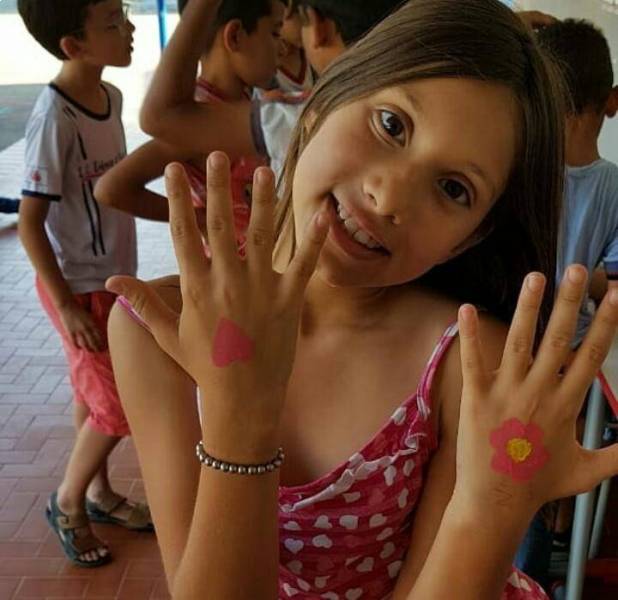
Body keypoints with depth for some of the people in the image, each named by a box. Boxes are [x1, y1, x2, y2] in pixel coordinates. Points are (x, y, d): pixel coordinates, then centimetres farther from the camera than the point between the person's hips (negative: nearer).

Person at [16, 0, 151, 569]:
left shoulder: (112, 97, 0)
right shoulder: (55, 116, -25)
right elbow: (30, 223, -22)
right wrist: (68, 305, -19)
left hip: (113, 276, 7)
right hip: (80, 286, -7)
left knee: (93, 394, 20)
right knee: (119, 406, 1)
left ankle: (99, 493, 38)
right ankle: (68, 501, 24)